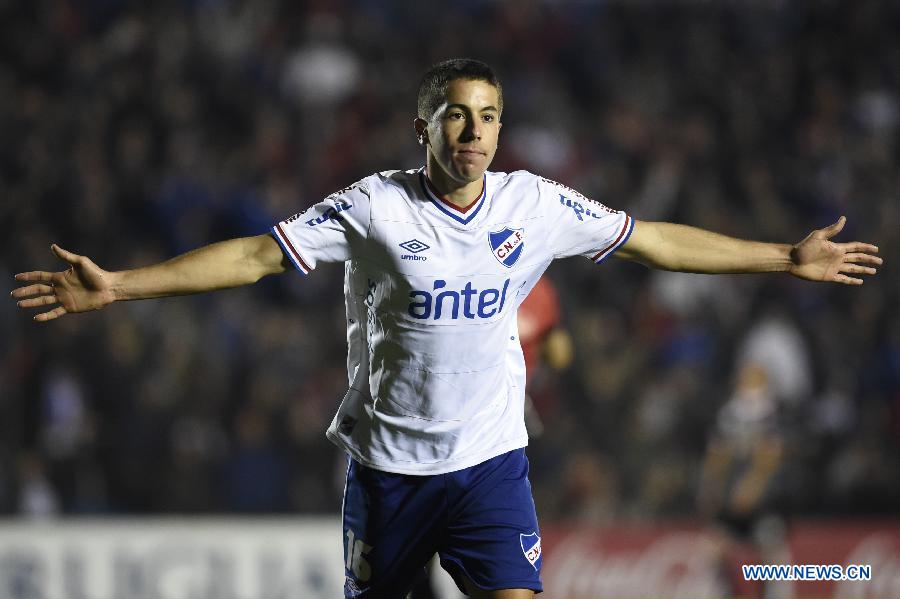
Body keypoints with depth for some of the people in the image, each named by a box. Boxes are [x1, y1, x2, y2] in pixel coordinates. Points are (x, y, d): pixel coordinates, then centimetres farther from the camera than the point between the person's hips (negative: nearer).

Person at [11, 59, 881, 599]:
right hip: (388, 457, -1)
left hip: (490, 458, 1)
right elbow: (256, 255, -13)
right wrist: (116, 287, -20)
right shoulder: (376, 206, -11)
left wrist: (790, 258, 8)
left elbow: (656, 242, 6)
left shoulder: (535, 205, -2)